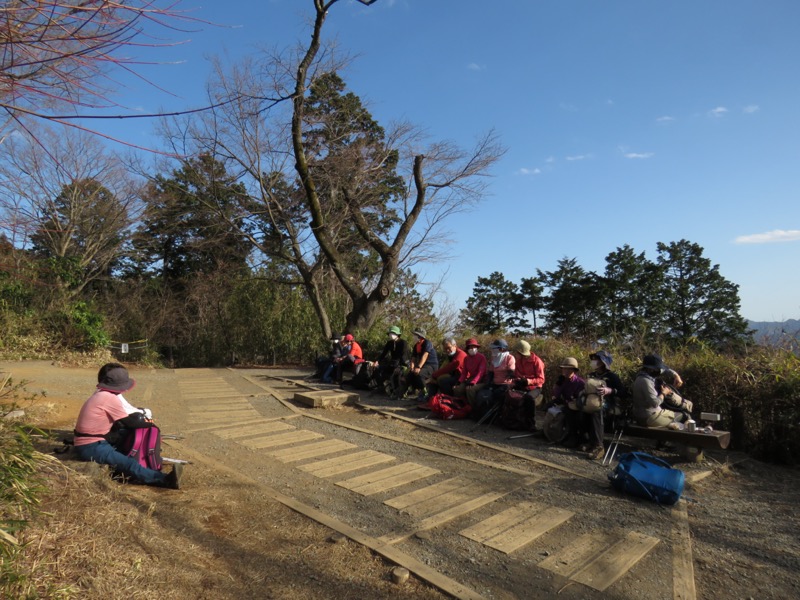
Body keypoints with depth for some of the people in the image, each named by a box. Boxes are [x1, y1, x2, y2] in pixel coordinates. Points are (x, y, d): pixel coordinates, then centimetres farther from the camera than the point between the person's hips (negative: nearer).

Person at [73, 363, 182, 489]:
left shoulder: (100, 394, 11)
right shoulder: (110, 398, -18)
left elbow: (121, 420, 18)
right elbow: (130, 423, -11)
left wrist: (137, 414, 5)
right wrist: (148, 424, 4)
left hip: (85, 445, 11)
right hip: (91, 447, -11)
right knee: (129, 464, -25)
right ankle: (166, 479, -38)